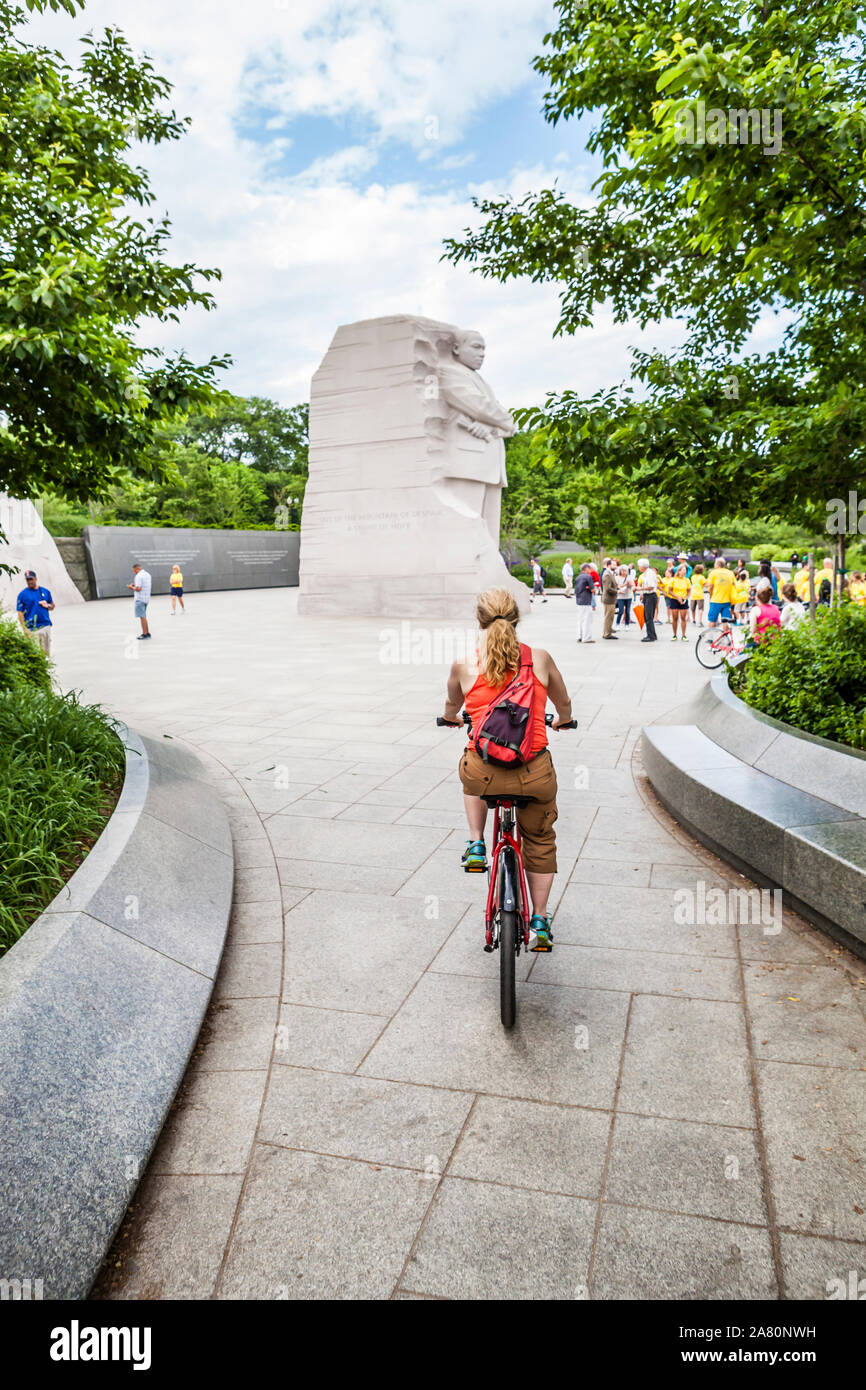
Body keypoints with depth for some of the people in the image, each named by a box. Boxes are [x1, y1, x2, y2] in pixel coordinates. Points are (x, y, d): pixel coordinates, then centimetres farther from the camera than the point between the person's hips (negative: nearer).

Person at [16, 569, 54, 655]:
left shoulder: (45, 591, 10)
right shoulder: (22, 594, -1)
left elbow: (52, 606, 20)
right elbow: (20, 612, -4)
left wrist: (48, 605, -5)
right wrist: (25, 629, -13)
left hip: (46, 626, 4)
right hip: (32, 629, -4)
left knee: (46, 651, 9)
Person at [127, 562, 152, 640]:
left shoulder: (139, 576, -16)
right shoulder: (147, 574, 13)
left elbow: (138, 588, -23)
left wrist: (131, 587, -5)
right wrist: (135, 585, 17)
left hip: (140, 599, -9)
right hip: (146, 598, 9)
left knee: (142, 617, -5)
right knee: (143, 616, 17)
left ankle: (145, 634, -4)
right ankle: (147, 632, 20)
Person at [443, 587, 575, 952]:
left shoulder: (464, 665, 0)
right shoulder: (540, 659, 2)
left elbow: (451, 709, 21)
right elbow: (564, 705, 20)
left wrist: (453, 718, 46)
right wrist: (562, 721, 44)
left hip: (483, 775, 0)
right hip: (535, 774, 1)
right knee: (540, 841, 27)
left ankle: (476, 846, 30)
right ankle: (540, 923, 33)